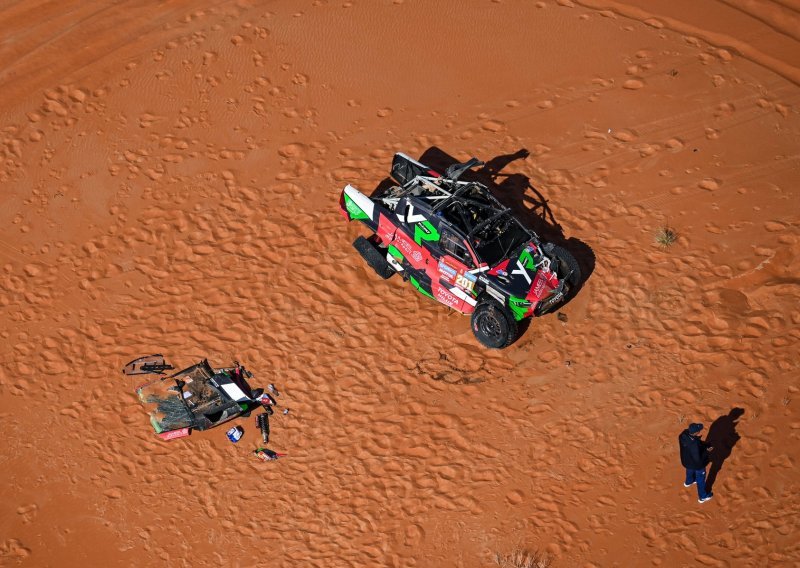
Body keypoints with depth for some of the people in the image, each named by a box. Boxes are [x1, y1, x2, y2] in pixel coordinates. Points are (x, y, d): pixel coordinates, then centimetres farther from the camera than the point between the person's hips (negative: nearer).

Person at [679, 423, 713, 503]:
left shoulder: (683, 434, -23)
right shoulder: (694, 444, -45)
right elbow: (698, 459, -35)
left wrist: (702, 444, -11)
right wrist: (706, 451, -22)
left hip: (687, 460, 7)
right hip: (697, 464, -7)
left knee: (690, 471, 39)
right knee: (700, 480, 21)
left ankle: (688, 482, 70)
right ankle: (703, 497, 44)